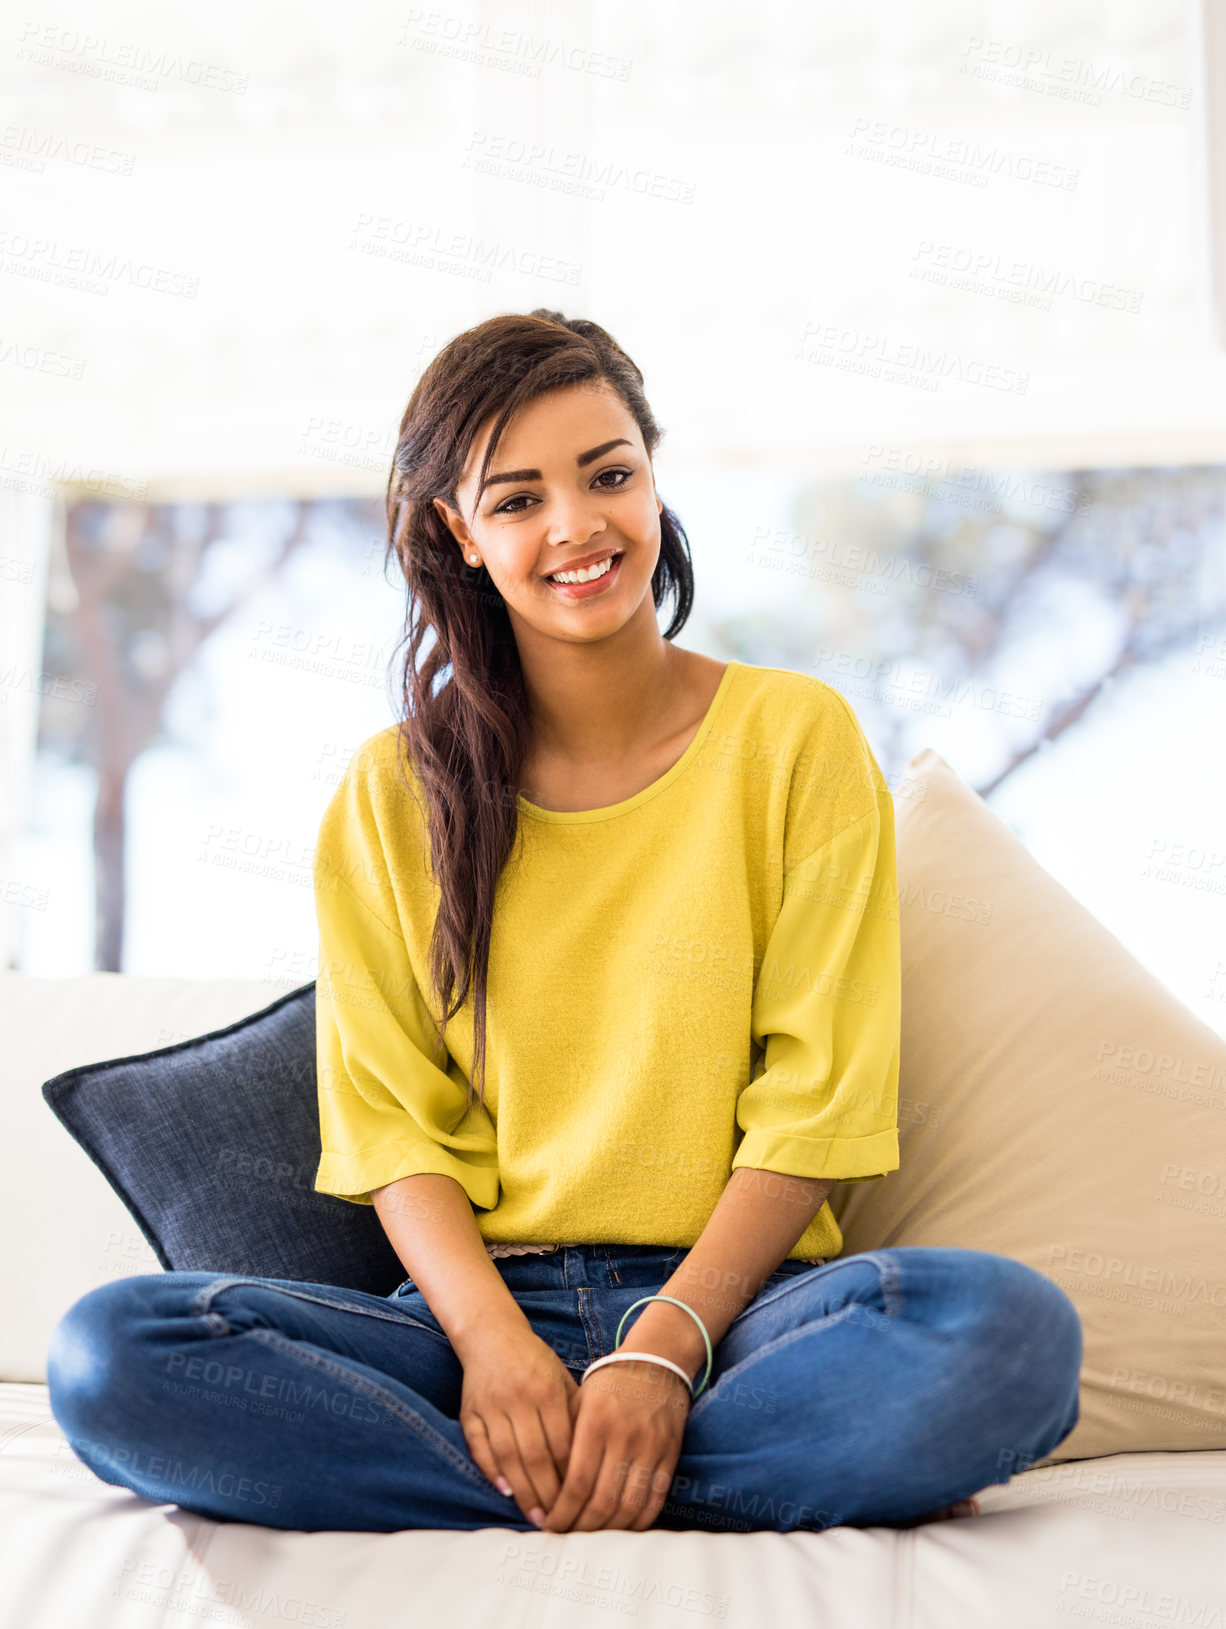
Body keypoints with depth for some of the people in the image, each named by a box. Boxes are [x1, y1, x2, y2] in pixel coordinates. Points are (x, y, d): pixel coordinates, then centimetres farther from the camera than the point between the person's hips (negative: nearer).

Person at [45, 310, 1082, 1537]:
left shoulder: (797, 736, 3)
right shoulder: (393, 794, 9)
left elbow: (814, 1104, -2)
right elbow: (392, 1124, 3)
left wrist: (666, 1347, -15)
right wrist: (493, 1339, -16)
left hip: (734, 1299, -2)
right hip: (480, 1307, 2)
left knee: (1010, 1329, -32)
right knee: (109, 1357, -25)